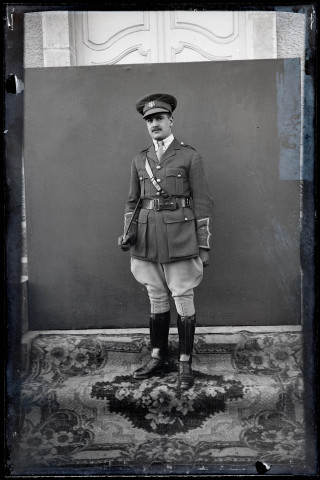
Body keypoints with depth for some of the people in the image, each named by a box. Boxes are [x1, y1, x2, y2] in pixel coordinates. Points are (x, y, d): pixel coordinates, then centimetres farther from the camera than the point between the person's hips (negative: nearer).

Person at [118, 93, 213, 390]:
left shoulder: (190, 156, 0)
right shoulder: (139, 160, 12)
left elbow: (203, 203, -2)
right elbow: (133, 201, 16)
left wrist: (204, 246, -5)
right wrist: (128, 235, 3)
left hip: (180, 238, -4)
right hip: (148, 240, 4)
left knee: (183, 299, 3)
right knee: (156, 299, 12)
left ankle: (185, 363, 15)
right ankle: (158, 359, 24)